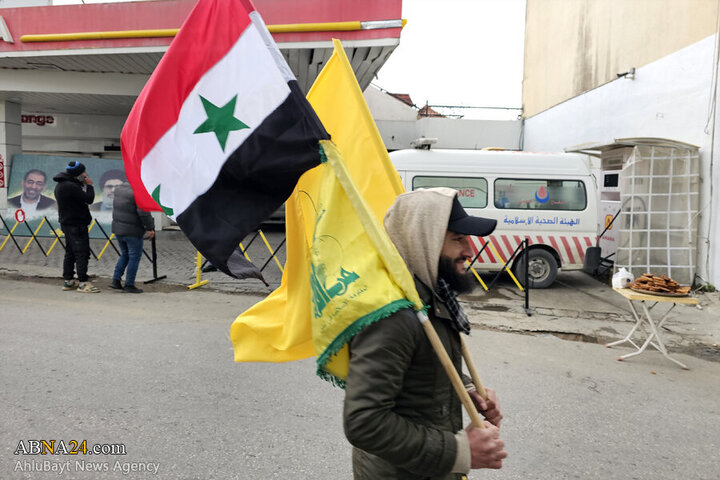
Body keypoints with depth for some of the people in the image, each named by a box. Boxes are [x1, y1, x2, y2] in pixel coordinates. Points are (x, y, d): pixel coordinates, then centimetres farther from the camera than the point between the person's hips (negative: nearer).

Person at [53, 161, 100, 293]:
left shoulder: (61, 185, 14)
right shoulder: (71, 186, -20)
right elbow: (89, 199, -19)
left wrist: (83, 185, 7)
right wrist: (89, 185, -4)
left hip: (67, 223, 11)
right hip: (76, 224, -11)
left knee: (70, 252, 15)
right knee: (82, 253, -9)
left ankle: (68, 281, 22)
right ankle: (83, 283, -9)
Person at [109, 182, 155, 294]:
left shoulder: (119, 188, 9)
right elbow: (143, 212, -21)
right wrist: (150, 228, -14)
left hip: (117, 229, 8)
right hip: (132, 231, -8)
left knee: (125, 255, 22)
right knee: (134, 257, 3)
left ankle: (116, 280, 17)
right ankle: (129, 285, 6)